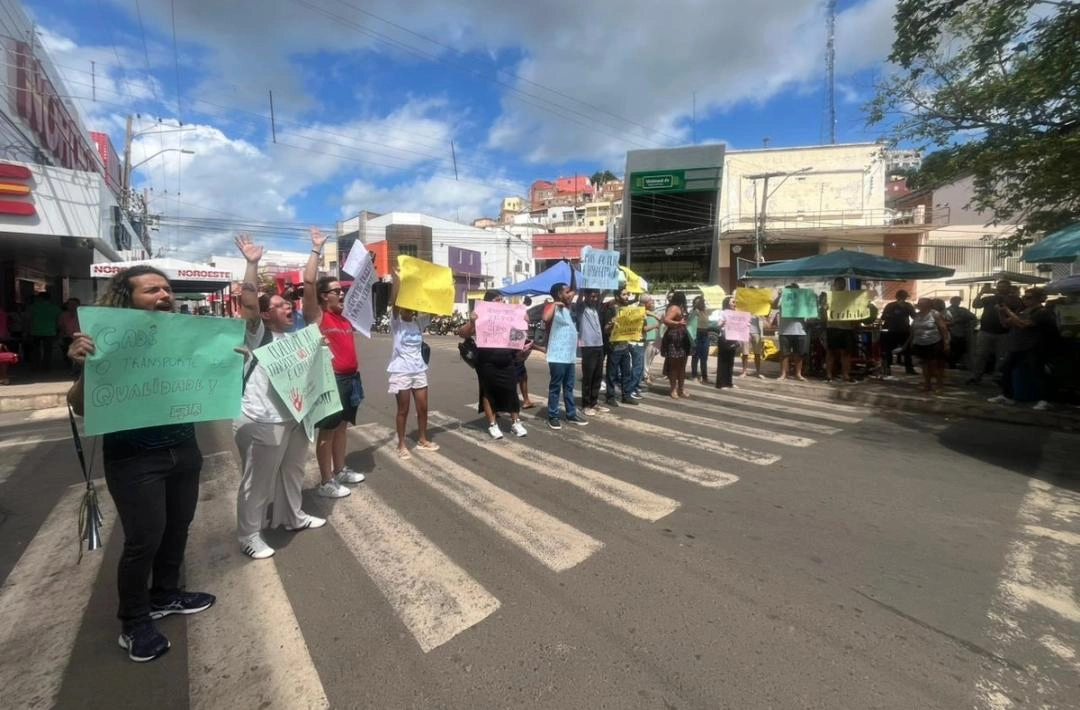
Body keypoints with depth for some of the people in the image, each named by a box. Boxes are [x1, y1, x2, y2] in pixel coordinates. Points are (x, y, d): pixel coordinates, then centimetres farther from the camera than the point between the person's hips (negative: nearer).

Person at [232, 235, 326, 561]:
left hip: (294, 417, 8)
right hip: (262, 422, -8)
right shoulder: (258, 336, -10)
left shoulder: (294, 335, 12)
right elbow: (248, 301, -24)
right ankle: (249, 536, 20)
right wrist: (252, 263, -23)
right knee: (258, 482, 4)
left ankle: (292, 516, 41)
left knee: (292, 471, 23)